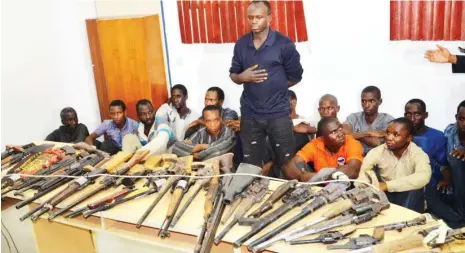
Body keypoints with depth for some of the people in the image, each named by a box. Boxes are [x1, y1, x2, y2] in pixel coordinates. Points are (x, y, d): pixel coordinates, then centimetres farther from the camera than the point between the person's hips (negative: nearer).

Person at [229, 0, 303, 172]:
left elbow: (295, 77, -1)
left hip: (278, 114, -3)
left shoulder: (284, 44, -8)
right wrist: (243, 77, -10)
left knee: (287, 163, 9)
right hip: (249, 114, 3)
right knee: (251, 165, 13)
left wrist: (273, 85, 0)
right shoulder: (241, 44, 4)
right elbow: (233, 75, 11)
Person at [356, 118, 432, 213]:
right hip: (384, 196, 2)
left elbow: (423, 177, -37)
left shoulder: (418, 154, -17)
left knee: (415, 188, -31)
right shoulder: (377, 152, -11)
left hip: (410, 202, -2)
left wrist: (387, 185, -42)